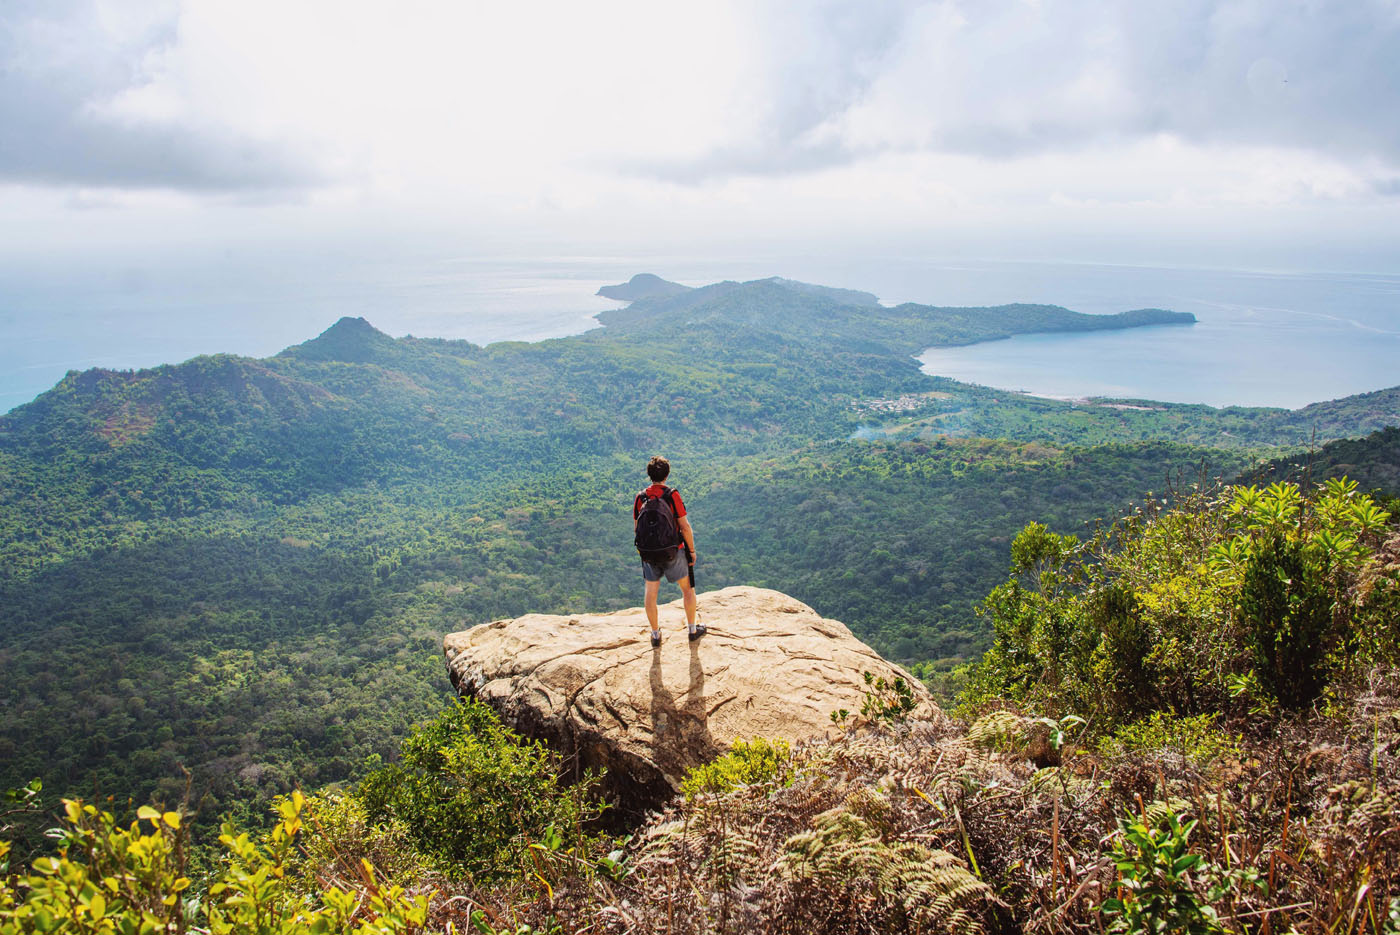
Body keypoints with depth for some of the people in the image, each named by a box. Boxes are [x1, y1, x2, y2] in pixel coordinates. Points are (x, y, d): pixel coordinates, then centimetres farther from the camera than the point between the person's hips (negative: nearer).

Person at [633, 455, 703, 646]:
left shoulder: (640, 498, -6)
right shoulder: (672, 495, -15)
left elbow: (636, 528, 2)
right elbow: (685, 526, -15)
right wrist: (692, 550, -3)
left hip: (648, 553, 3)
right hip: (674, 552, -2)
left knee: (651, 593, 15)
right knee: (688, 589, 17)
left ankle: (655, 634, 24)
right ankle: (692, 629, 28)